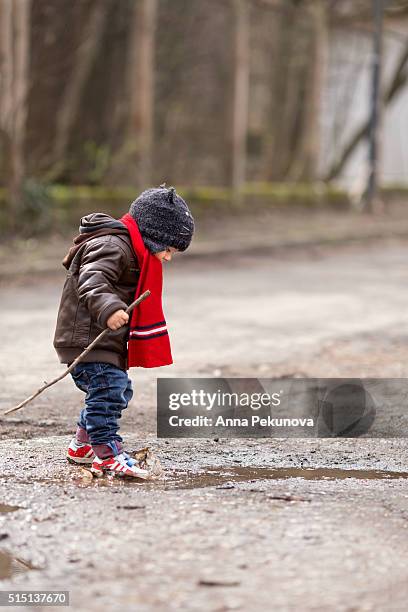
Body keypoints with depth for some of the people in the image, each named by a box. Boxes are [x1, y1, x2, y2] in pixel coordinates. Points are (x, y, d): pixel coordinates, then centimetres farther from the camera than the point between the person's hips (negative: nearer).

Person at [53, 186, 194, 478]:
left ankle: (82, 446, 32)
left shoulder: (129, 250, 20)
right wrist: (108, 308, -49)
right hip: (87, 338, -11)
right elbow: (91, 280, -33)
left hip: (105, 341, 11)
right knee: (108, 389, -20)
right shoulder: (112, 245, -17)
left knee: (120, 390, 20)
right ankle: (108, 454, -22)